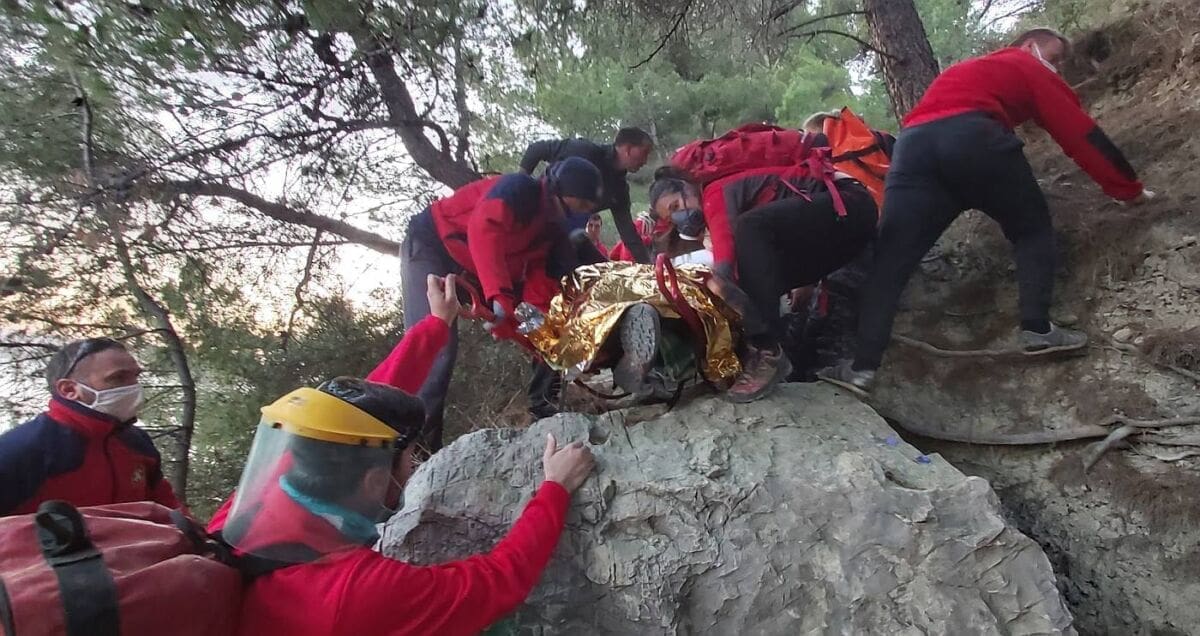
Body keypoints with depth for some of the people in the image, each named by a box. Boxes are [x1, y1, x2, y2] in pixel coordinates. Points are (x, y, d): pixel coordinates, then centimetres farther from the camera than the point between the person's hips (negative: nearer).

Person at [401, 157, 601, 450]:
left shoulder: (553, 230, 1)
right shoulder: (520, 189, -24)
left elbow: (540, 280, -5)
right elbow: (484, 229, -43)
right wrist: (500, 294, -53)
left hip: (470, 270, 9)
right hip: (430, 246, -8)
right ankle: (418, 437, -17)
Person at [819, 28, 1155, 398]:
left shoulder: (969, 70, 45)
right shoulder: (1032, 70, 27)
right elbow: (1080, 135, 23)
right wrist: (1129, 189, 32)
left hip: (913, 144, 4)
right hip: (973, 137, -4)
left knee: (892, 261, -1)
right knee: (1033, 228, 18)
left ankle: (862, 367, -9)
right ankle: (1037, 330, 7)